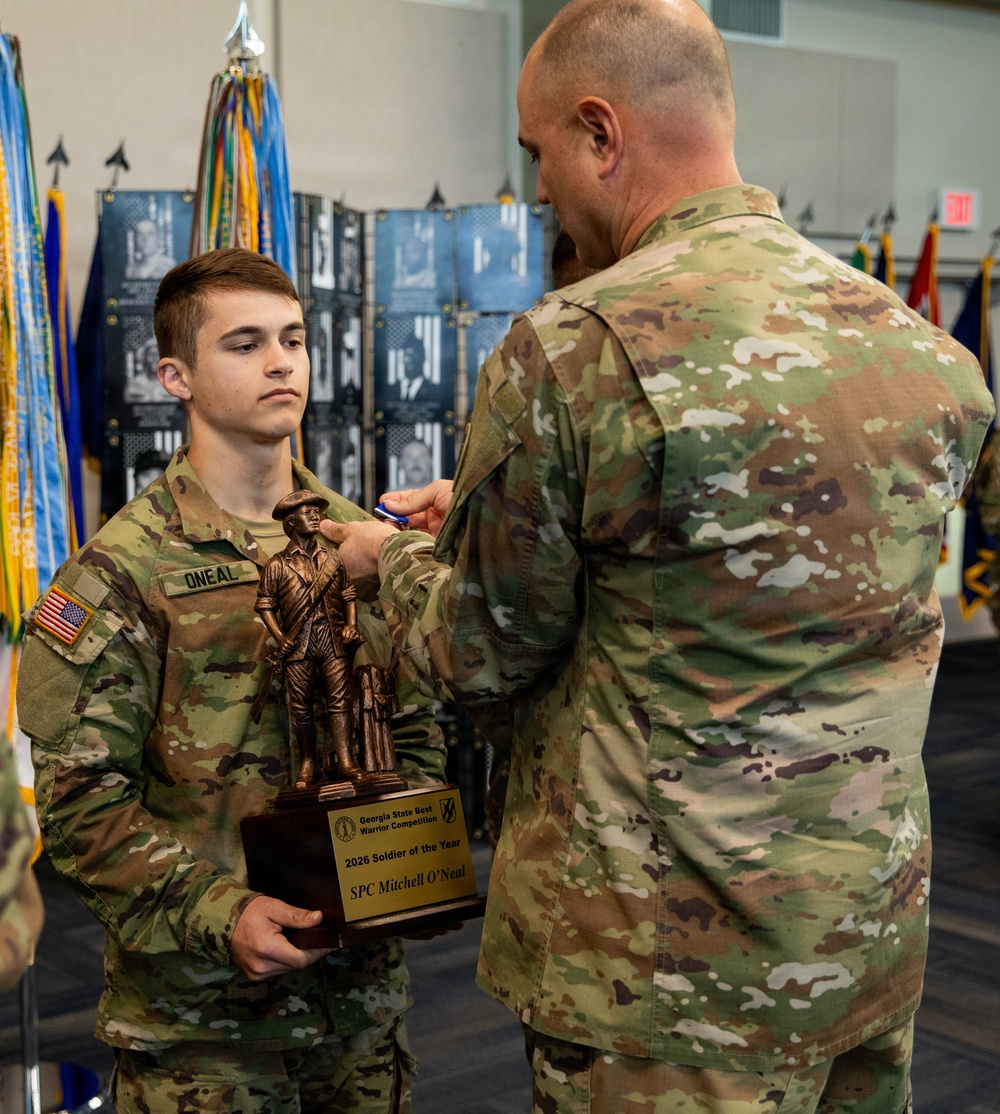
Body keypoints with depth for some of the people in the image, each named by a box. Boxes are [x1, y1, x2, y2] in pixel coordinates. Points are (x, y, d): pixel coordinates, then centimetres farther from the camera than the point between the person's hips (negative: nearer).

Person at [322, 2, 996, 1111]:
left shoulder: (568, 347, -19)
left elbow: (485, 662, -9)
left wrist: (394, 559, 13)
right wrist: (478, 521, 19)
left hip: (673, 962, -6)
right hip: (878, 935, 6)